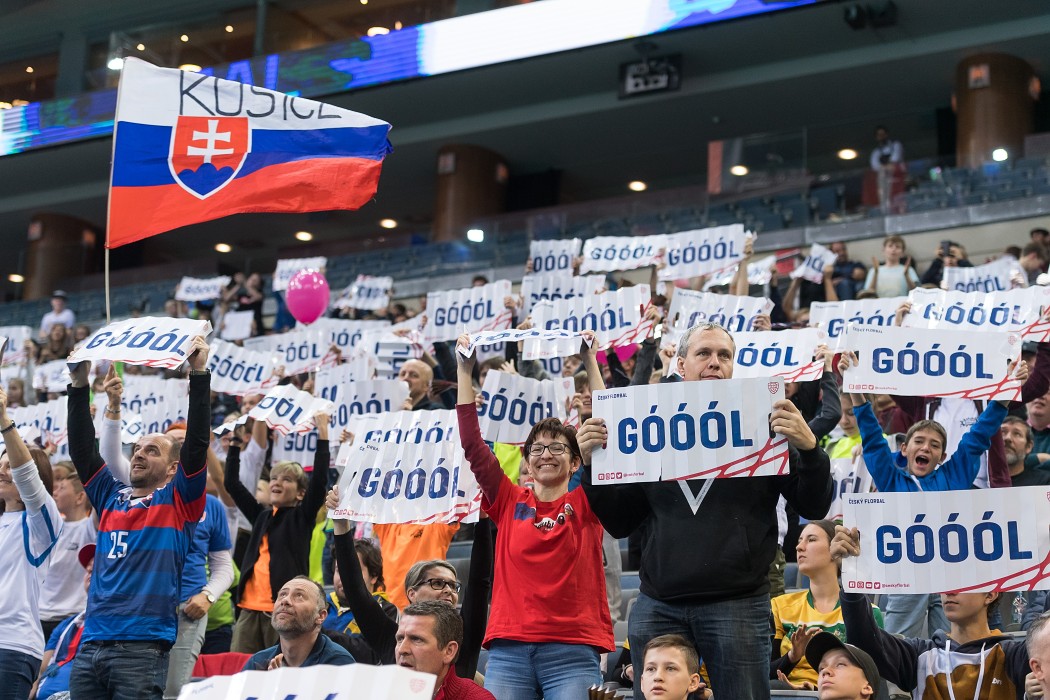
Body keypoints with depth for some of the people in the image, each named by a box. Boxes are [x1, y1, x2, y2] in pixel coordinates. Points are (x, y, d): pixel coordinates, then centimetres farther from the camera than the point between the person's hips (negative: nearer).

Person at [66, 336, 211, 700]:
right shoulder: (111, 497, 18)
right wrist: (79, 383, 9)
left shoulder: (179, 501, 5)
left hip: (144, 646, -5)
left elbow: (197, 441, -6)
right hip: (91, 644, 5)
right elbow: (82, 448, 14)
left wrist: (199, 374, -10)